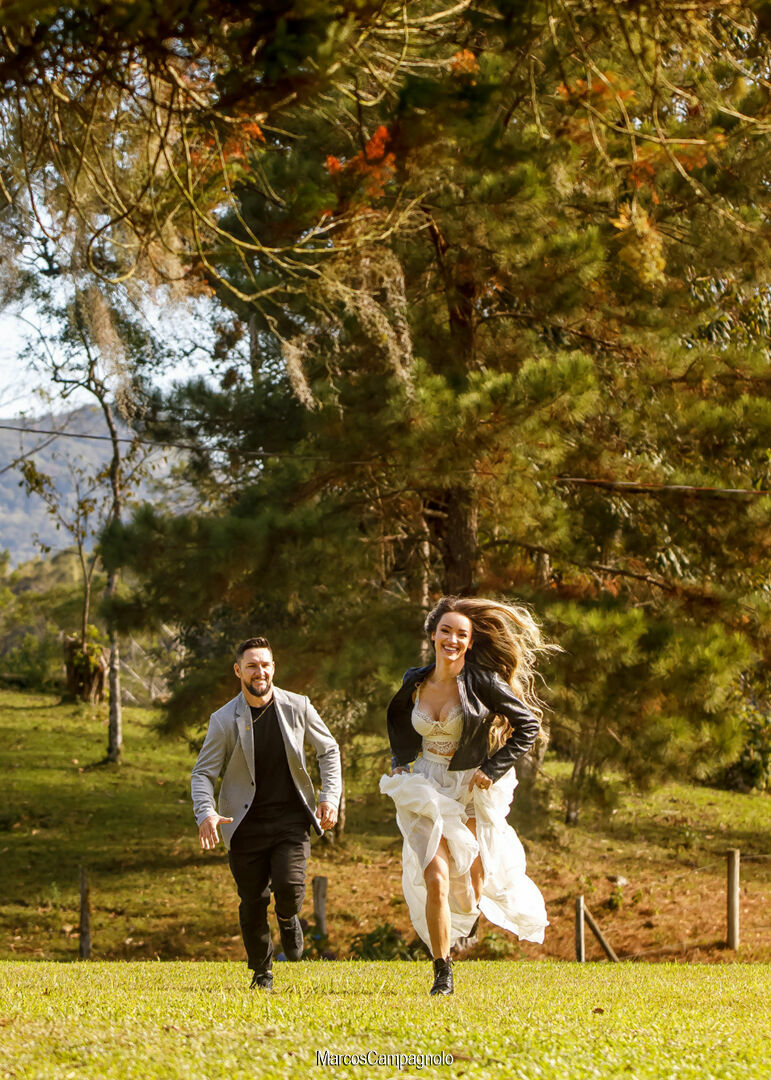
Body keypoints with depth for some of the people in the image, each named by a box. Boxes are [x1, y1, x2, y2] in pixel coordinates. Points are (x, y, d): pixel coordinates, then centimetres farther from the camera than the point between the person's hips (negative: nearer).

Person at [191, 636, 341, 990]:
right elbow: (203, 773, -3)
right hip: (247, 823, 0)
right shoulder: (224, 720, -5)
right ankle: (261, 971, 23)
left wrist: (330, 796, 1)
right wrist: (205, 814, -21)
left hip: (290, 817, 0)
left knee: (289, 886, -19)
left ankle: (288, 920, 18)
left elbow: (328, 750, 13)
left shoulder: (297, 707, -1)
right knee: (252, 902, 1)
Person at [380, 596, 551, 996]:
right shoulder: (416, 682, -1)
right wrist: (400, 760, 7)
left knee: (473, 880, 13)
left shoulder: (482, 682, -14)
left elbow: (528, 725, -8)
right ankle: (442, 973, -2)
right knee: (435, 878, -14)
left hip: (471, 790, -2)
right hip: (427, 790, 2)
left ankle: (471, 909, 53)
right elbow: (399, 720, 22)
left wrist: (493, 769, -13)